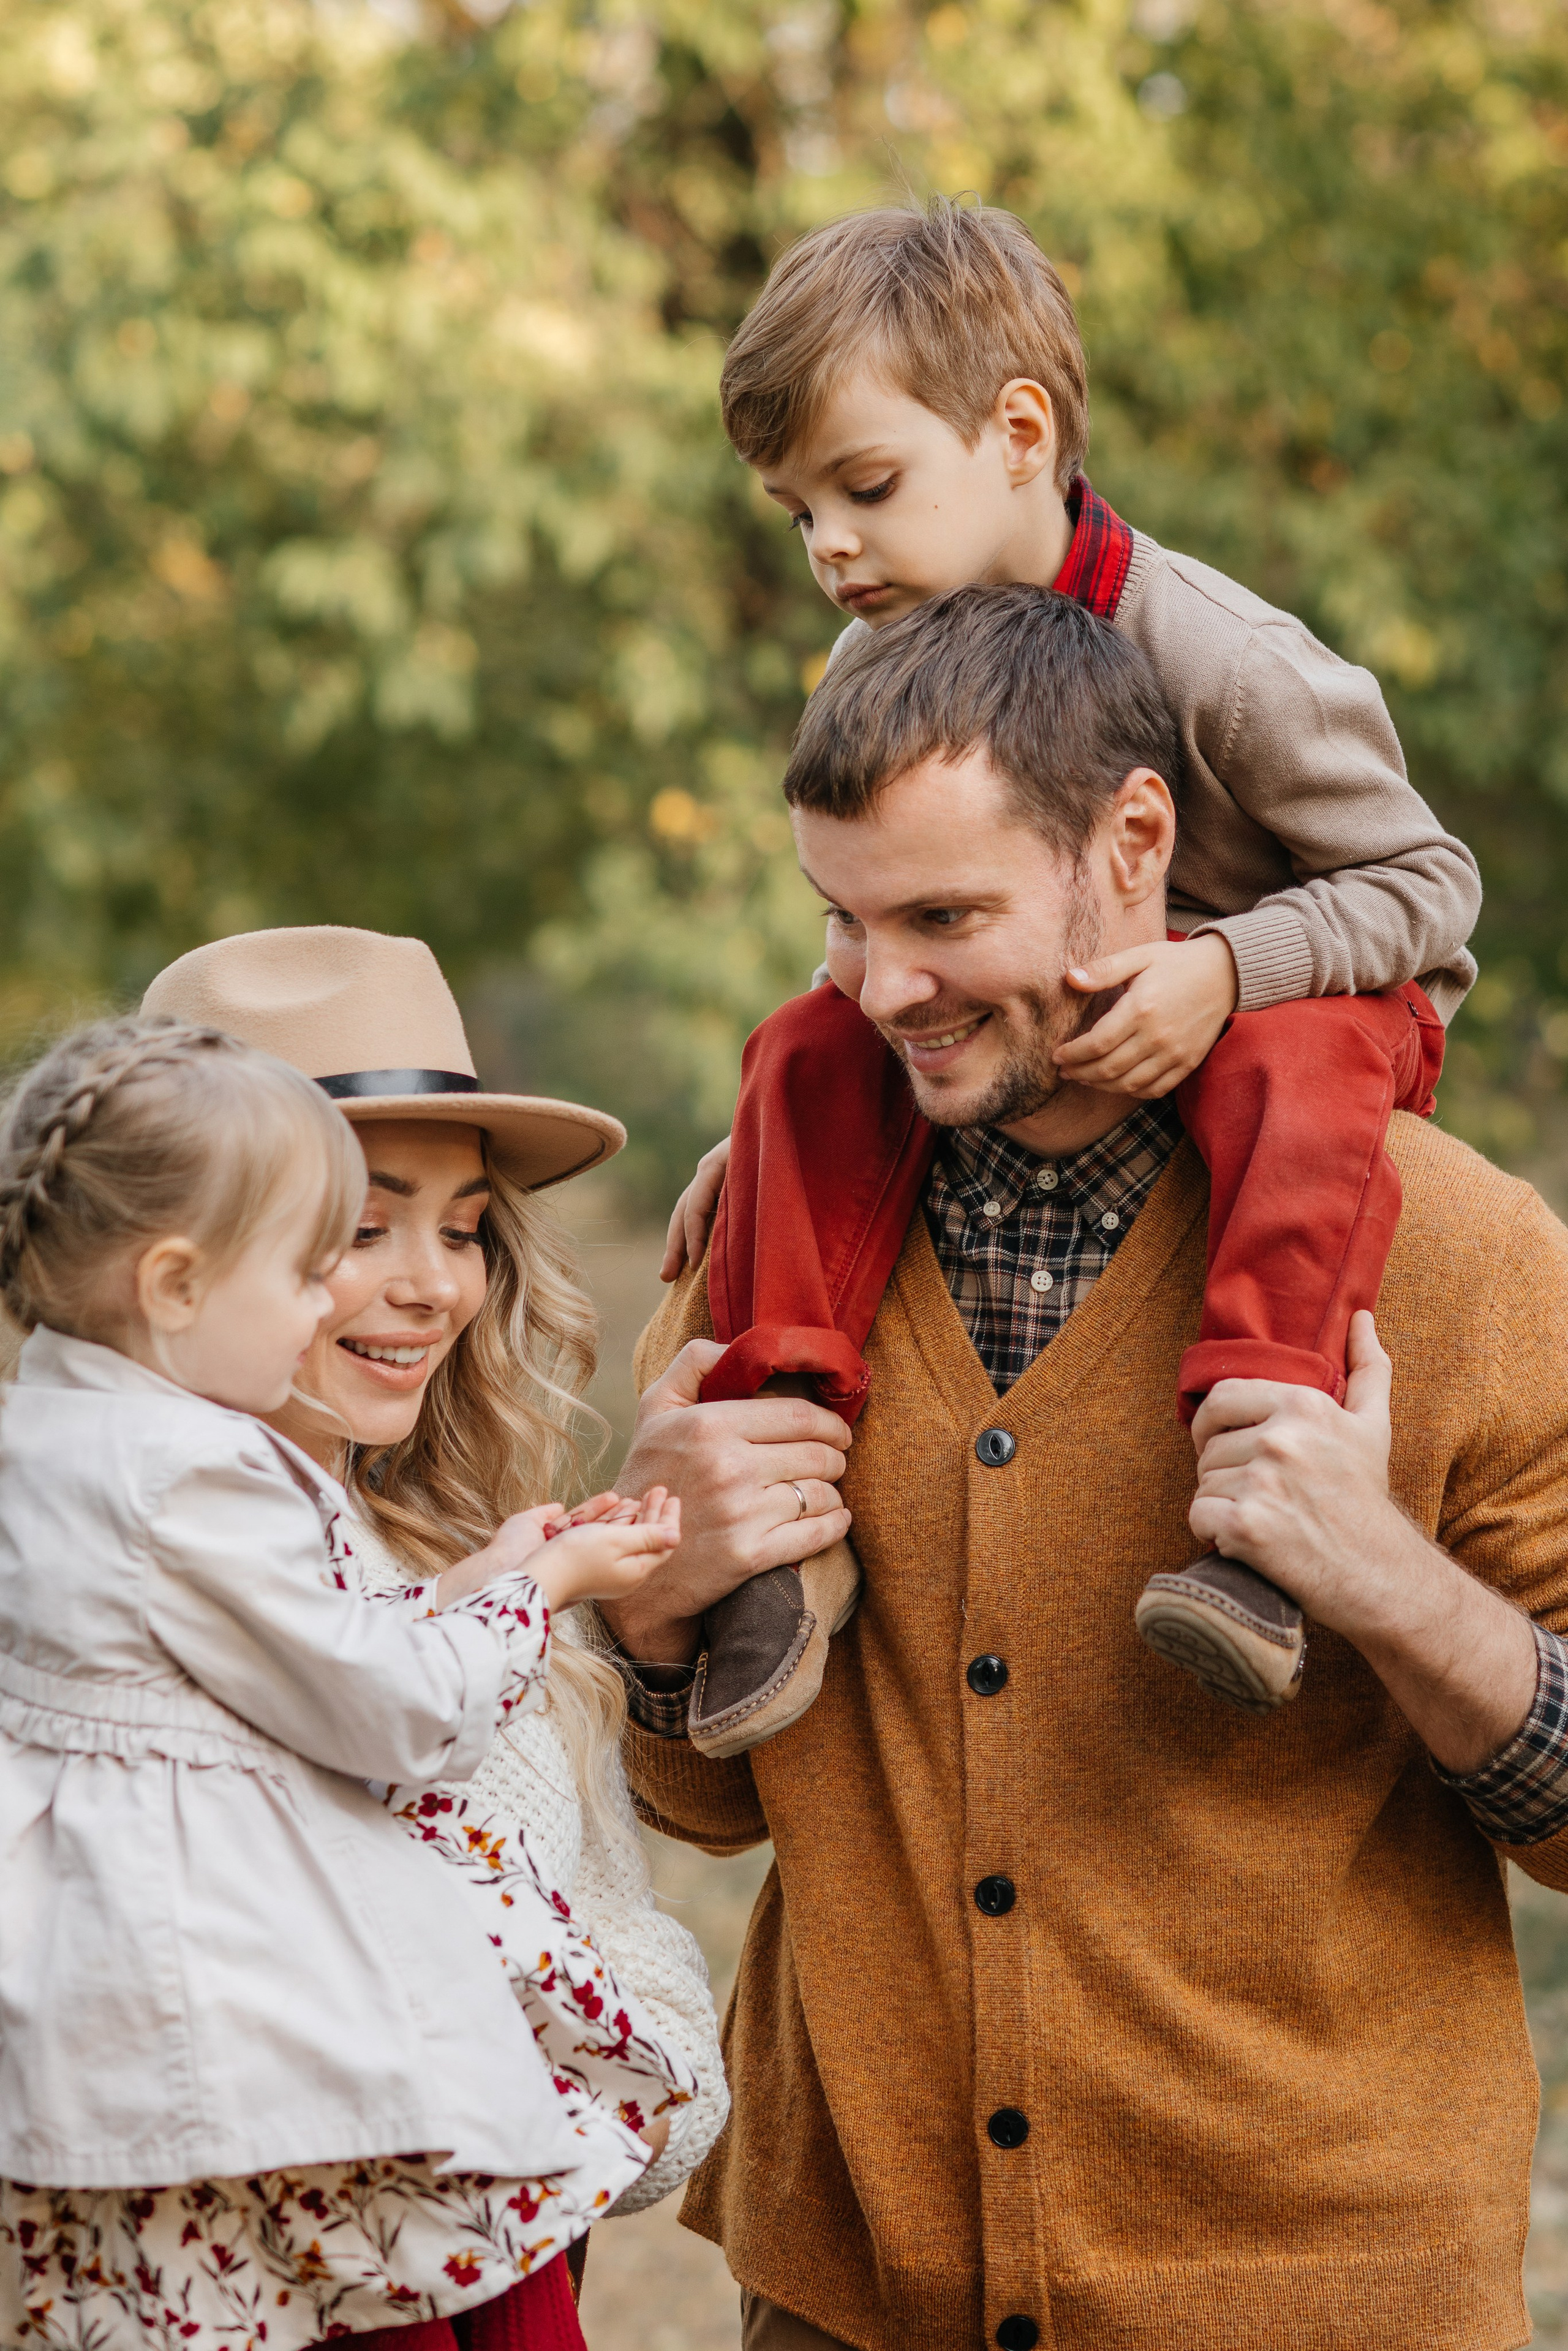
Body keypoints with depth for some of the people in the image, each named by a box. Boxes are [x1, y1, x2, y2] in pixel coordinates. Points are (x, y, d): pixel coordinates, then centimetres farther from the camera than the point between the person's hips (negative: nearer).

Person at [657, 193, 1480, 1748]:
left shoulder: (1224, 664, -24)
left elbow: (1426, 884, -19)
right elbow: (877, 946, 8)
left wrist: (1221, 968, -35)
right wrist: (759, 1146, -4)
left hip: (1294, 998, -5)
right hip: (1010, 1032, 6)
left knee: (1301, 1059, -40)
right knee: (807, 1043, -19)